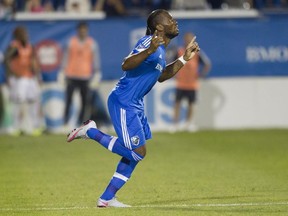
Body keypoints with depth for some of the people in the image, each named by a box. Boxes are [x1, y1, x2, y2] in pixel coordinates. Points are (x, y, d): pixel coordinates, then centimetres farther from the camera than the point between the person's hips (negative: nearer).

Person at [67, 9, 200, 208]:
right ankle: (90, 132, 2)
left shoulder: (161, 50, 13)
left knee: (136, 153, 11)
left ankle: (107, 198, 14)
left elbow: (161, 76, 28)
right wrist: (148, 51, -44)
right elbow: (126, 65, -30)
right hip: (123, 103, -10)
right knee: (138, 151, -10)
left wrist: (184, 59, 22)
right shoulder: (149, 42, -17)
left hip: (136, 105, 10)